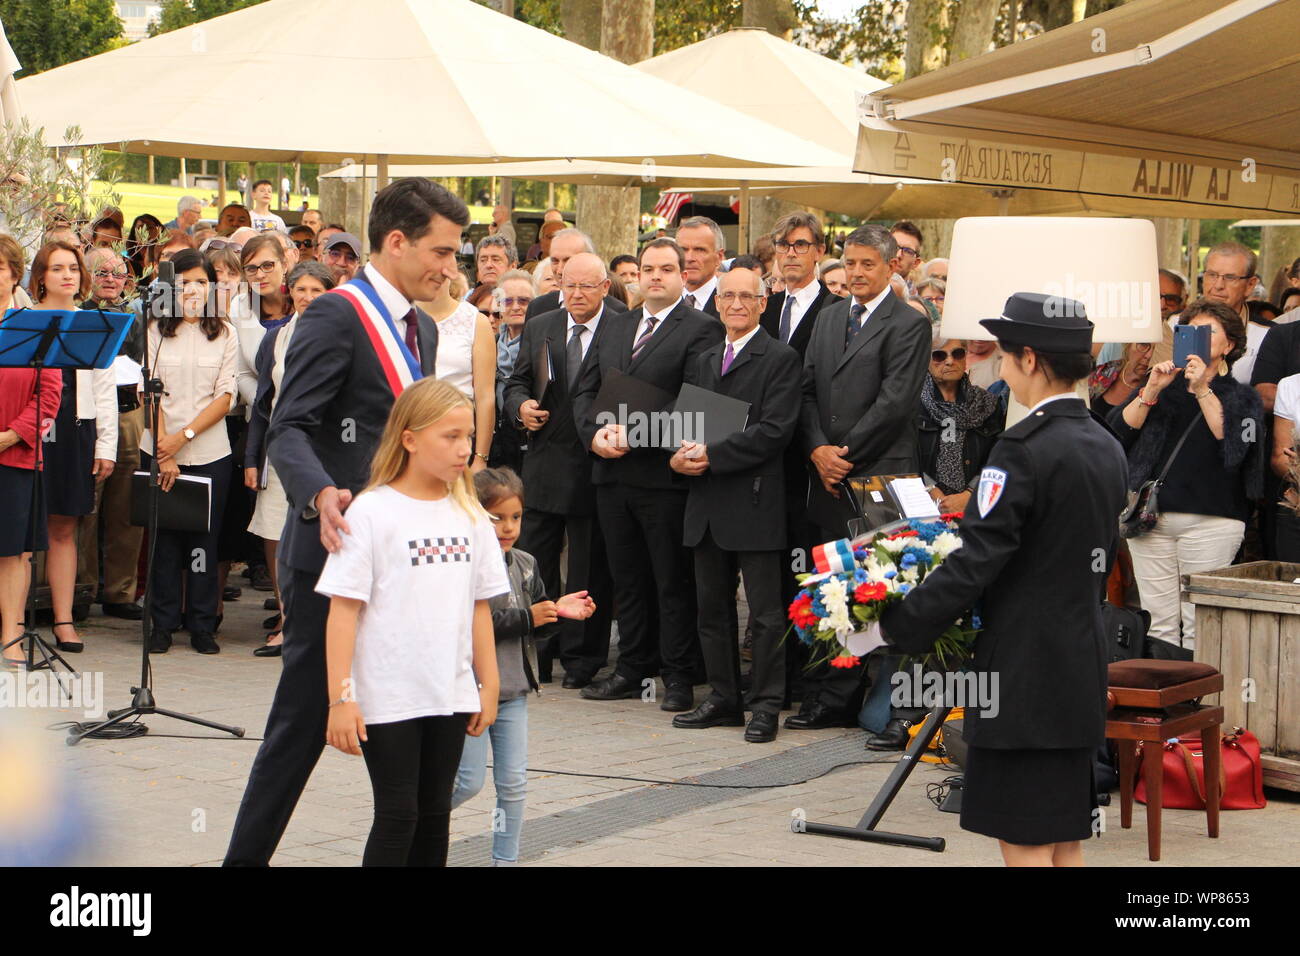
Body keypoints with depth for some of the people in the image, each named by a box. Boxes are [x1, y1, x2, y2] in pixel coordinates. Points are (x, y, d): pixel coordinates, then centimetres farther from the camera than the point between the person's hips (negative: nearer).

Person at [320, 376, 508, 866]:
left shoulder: (469, 515, 6)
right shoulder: (371, 512, -10)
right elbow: (344, 610, -11)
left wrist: (489, 684, 12)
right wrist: (341, 698, -14)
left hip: (451, 694, 5)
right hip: (387, 697, -5)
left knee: (435, 814, 11)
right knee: (398, 815, -2)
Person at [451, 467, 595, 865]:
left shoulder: (524, 565, 7)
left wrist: (558, 612, -6)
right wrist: (526, 618, -24)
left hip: (514, 691, 6)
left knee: (514, 782, 7)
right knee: (469, 780, -1)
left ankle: (506, 858, 18)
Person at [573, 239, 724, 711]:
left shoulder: (701, 329, -5)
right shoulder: (617, 325, 17)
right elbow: (585, 389, 15)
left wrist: (636, 435, -18)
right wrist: (595, 433, -4)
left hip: (663, 474, -6)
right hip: (613, 473, 6)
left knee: (673, 580, 1)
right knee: (627, 578, 13)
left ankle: (679, 675, 8)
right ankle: (633, 667, 22)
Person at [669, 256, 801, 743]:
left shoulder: (781, 358, -5)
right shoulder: (706, 360, 18)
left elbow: (774, 430, -15)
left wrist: (712, 455, -17)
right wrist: (680, 454, -3)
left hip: (755, 501, -7)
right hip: (708, 502, 7)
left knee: (765, 611, -2)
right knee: (713, 607, 12)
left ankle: (765, 706, 3)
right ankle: (724, 698, 20)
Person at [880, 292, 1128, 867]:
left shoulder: (1026, 448, -18)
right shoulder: (1106, 447, 9)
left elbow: (976, 562, -19)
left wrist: (897, 626, -11)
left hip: (1025, 669, -9)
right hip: (1082, 666, 9)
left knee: (1026, 844, -2)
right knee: (1066, 842, 14)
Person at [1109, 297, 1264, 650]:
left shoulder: (1243, 397, 11)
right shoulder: (1162, 386, 18)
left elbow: (1234, 443, -9)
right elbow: (1119, 432, 5)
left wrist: (1202, 391, -14)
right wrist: (1151, 391, -7)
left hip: (1211, 519, -2)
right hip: (1150, 516, 2)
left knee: (1199, 627, -7)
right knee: (1159, 622, 0)